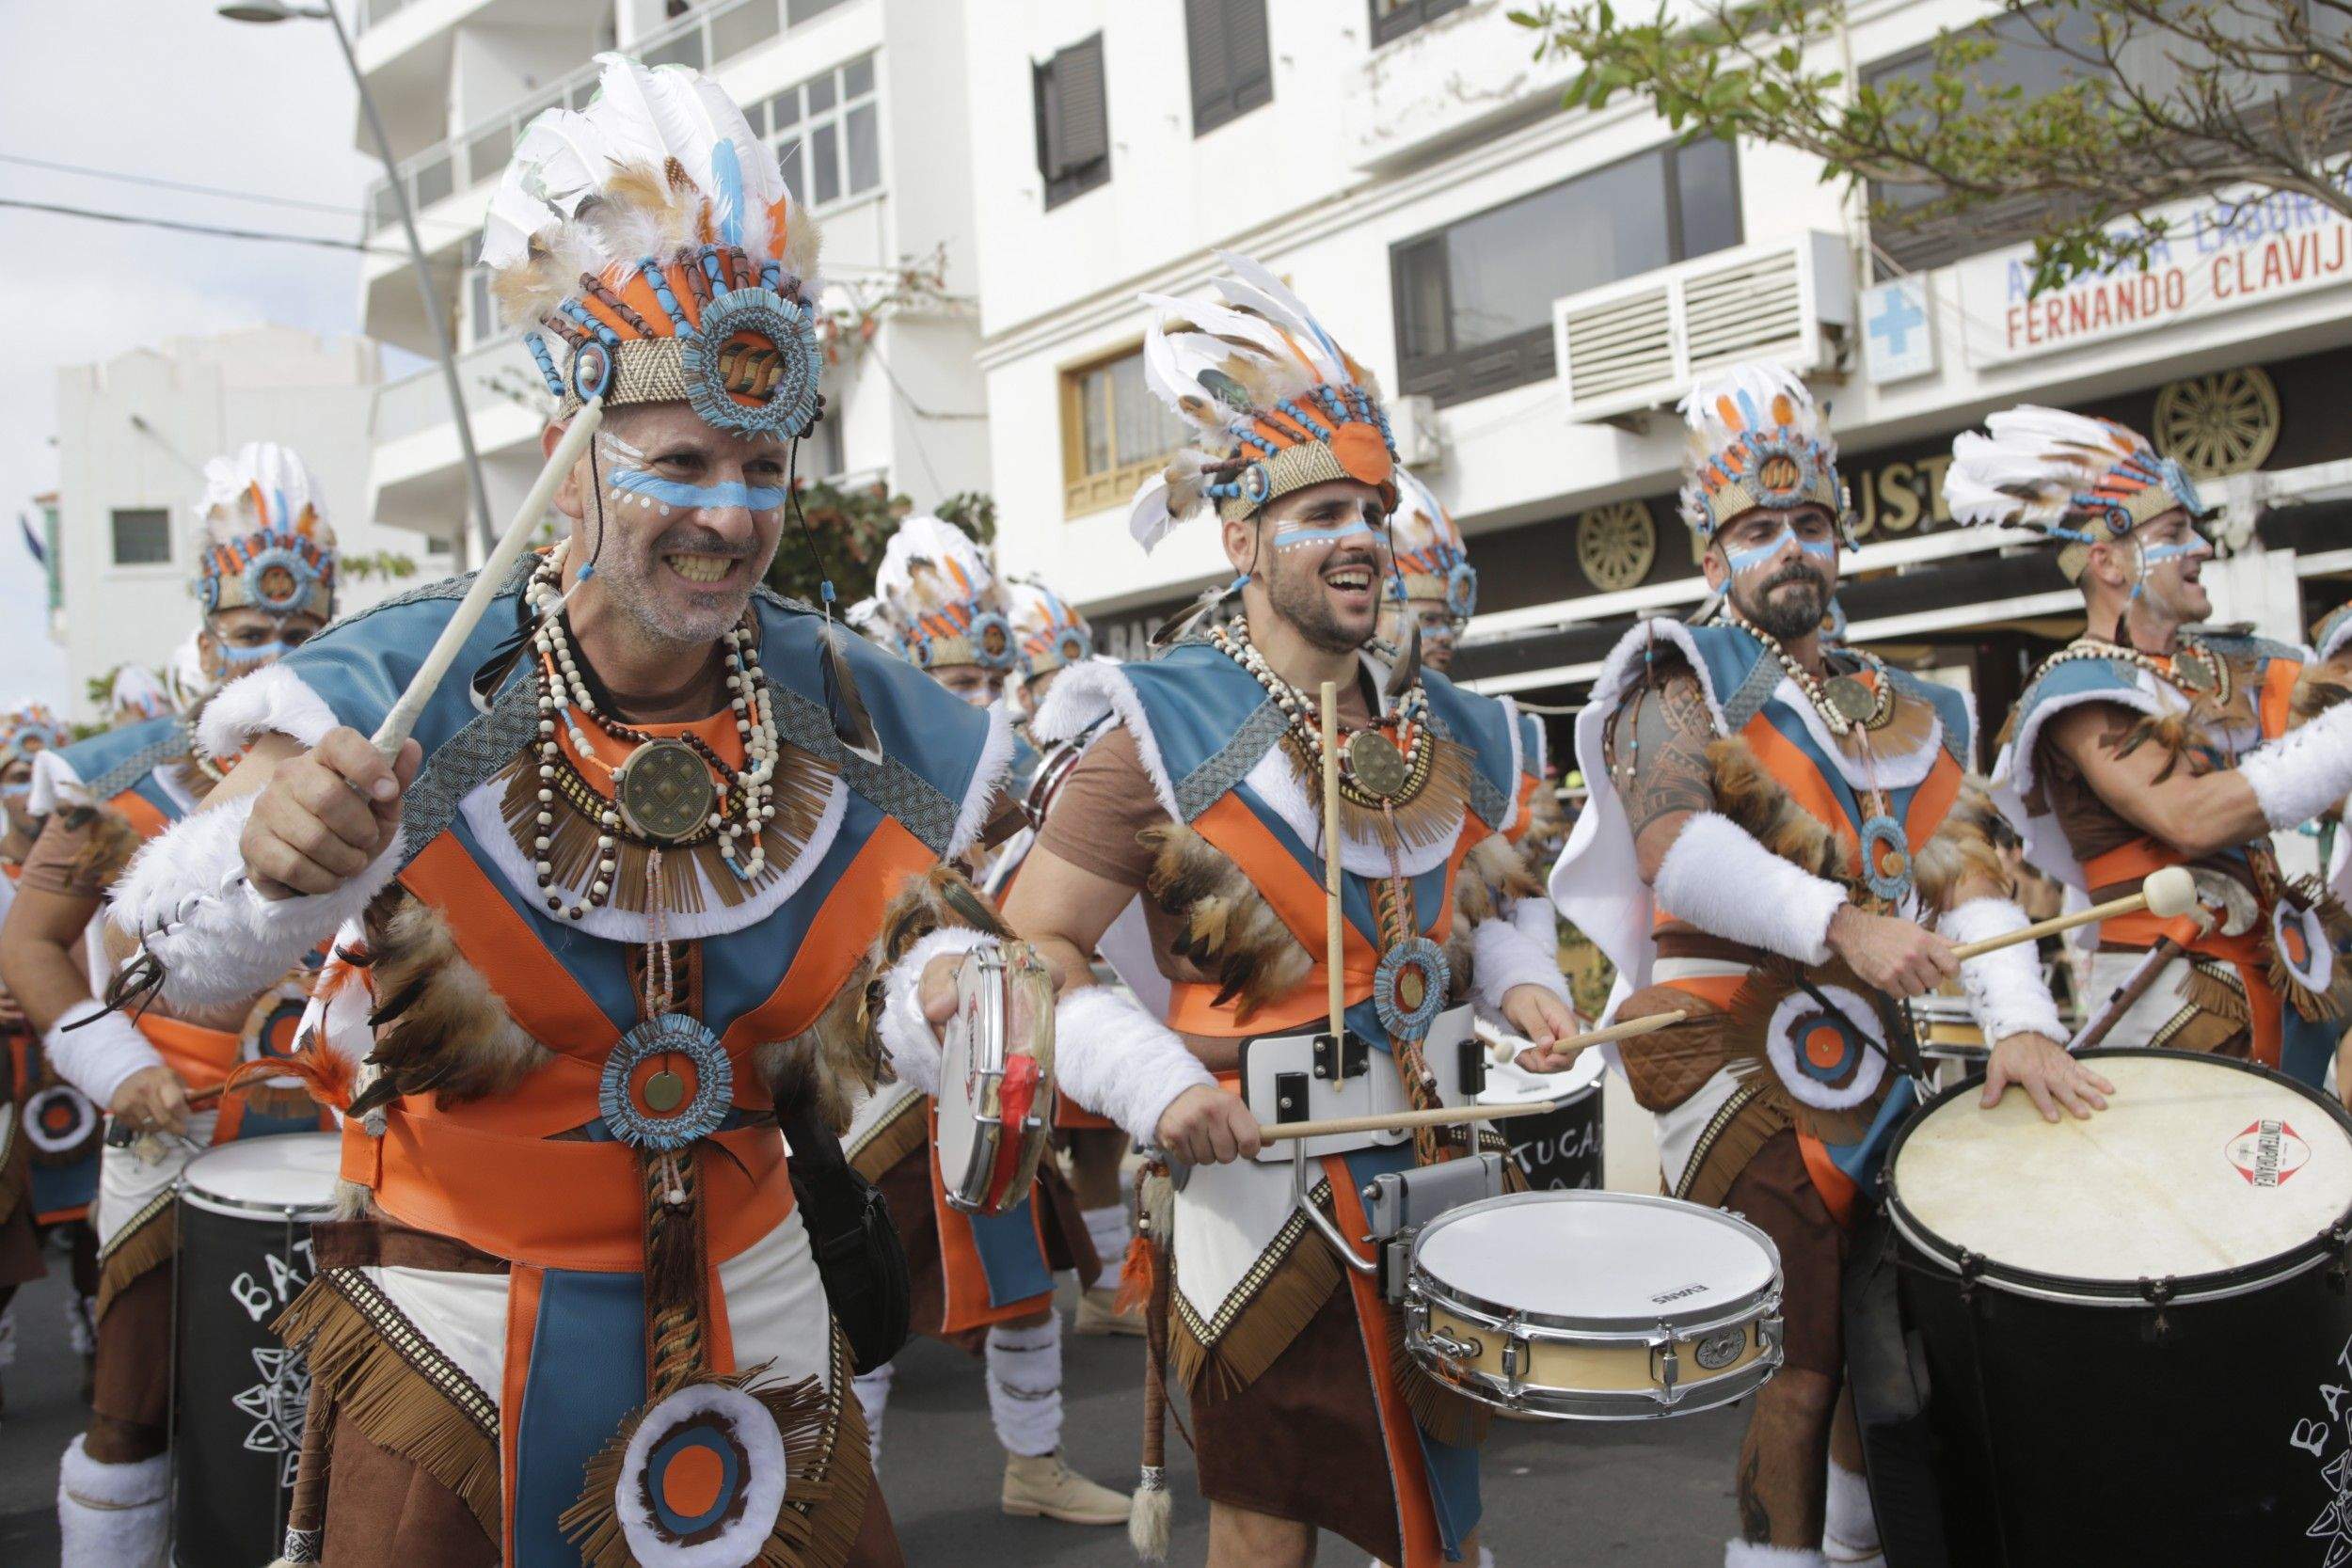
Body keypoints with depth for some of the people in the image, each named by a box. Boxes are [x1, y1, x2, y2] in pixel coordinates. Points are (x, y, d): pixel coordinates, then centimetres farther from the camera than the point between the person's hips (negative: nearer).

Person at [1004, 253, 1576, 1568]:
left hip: (1442, 1161, 5)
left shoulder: (1443, 729, 7)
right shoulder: (1162, 732, -11)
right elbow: (1033, 943, -12)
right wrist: (1156, 1082, -26)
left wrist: (1518, 982, -1)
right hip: (1261, 1164, -5)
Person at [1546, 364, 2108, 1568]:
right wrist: (1839, 922, -30)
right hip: (1735, 1048, -6)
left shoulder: (1904, 712, 17)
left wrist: (2018, 1020, -14)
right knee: (1801, 1359, -8)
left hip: (1872, 1055, 6)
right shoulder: (1685, 679, 2)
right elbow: (1675, 846, -17)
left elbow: (1965, 873, 3)